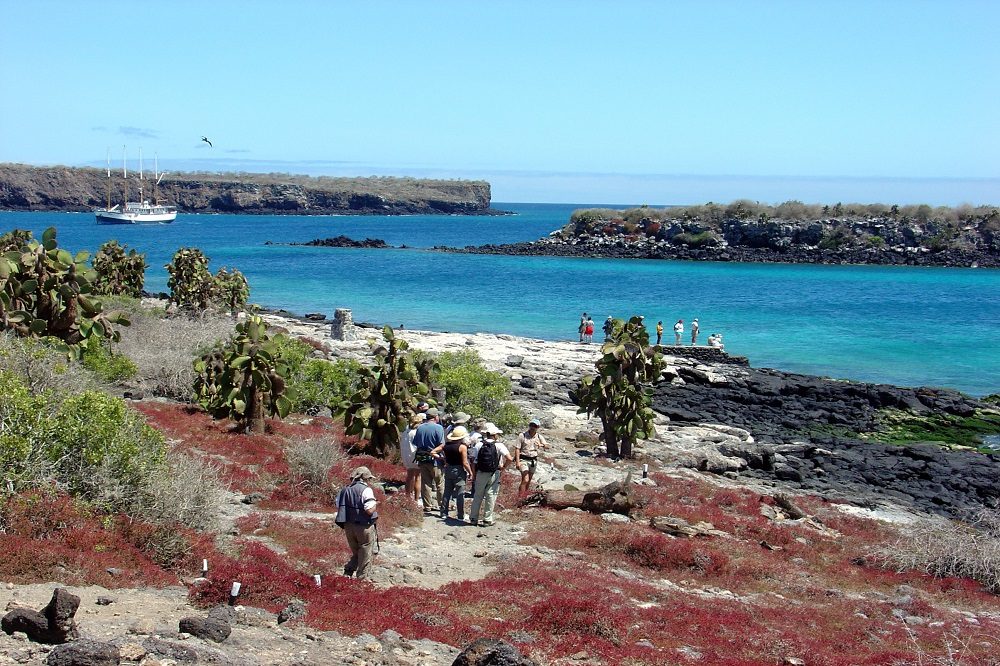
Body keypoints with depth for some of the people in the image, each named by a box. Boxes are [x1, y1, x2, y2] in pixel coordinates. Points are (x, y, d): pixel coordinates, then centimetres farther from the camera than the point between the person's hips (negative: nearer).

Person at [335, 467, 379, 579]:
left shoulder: (345, 490, 6)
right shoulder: (366, 490, -16)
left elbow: (339, 508, 7)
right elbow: (370, 510, -23)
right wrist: (375, 505, -3)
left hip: (348, 526, 6)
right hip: (364, 527, -6)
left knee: (355, 554, 22)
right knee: (365, 556, 10)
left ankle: (348, 572, 11)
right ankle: (362, 578, 16)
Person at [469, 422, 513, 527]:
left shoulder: (480, 445, -1)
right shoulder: (499, 445, -9)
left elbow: (474, 462, -1)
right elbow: (509, 459, -19)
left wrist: (474, 475, 7)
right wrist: (503, 467, -2)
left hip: (481, 474, 3)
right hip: (494, 475, -3)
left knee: (478, 496, 15)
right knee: (490, 497, 7)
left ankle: (474, 518, 21)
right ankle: (487, 520, 10)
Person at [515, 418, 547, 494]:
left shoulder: (539, 437, 5)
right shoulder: (522, 435, -8)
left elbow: (547, 445, 1)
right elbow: (517, 449, -8)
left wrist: (541, 445, -23)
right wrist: (517, 461, -15)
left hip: (533, 460, 5)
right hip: (523, 460, -5)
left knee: (529, 481, 14)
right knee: (525, 480, -17)